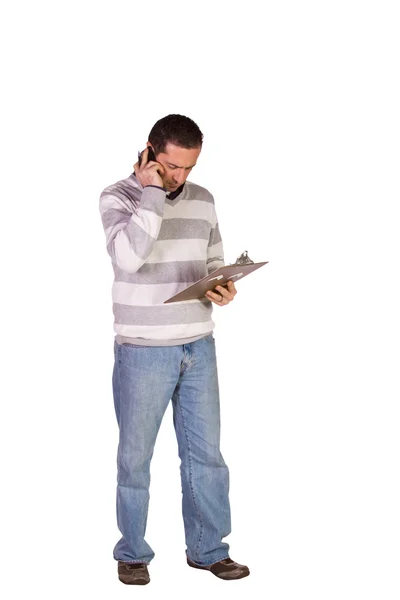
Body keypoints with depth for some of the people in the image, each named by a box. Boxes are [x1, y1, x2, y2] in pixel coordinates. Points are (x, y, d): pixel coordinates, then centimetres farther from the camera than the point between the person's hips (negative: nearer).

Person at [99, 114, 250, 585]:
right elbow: (129, 256, -26)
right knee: (136, 456, 7)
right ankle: (132, 553, 23)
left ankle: (208, 548, 25)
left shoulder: (202, 200, 7)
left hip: (198, 347, 4)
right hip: (143, 351, -4)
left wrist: (223, 288, -6)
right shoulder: (117, 197, -8)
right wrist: (151, 192, -21)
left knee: (206, 452, 10)